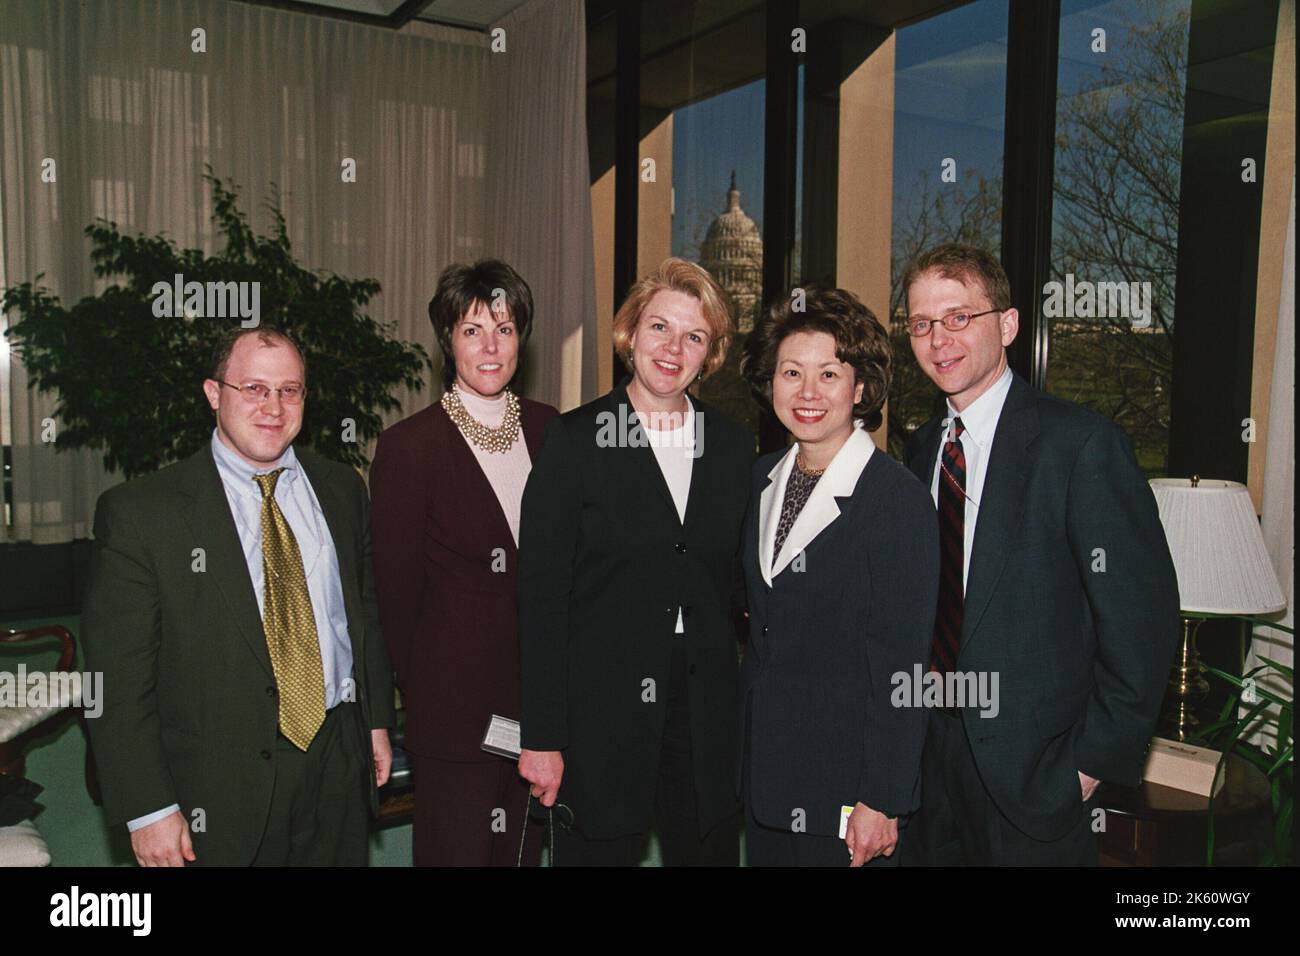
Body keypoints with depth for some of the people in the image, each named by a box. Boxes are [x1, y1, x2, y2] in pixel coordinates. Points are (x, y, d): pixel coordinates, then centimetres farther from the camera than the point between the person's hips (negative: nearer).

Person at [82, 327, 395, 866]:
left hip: (341, 768, 4)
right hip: (220, 791, -3)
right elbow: (118, 677, -10)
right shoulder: (139, 512, -10)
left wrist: (377, 721, 12)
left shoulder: (341, 490, 4)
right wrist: (148, 810, -11)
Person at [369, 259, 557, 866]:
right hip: (454, 703, -4)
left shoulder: (550, 430, 4)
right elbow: (396, 589, -4)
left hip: (541, 696, 4)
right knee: (455, 850, 8)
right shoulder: (408, 447, -10)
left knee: (524, 848, 16)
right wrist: (419, 691, 2)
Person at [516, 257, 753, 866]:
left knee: (709, 851, 12)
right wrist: (542, 737, -10)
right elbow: (542, 595, -8)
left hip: (706, 722, 4)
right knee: (600, 850, 8)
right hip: (599, 718, -3)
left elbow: (737, 585, 12)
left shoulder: (733, 446, 6)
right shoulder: (575, 439, -6)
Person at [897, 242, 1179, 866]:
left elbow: (1142, 614, -15)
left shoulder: (1081, 442, -15)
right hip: (931, 754, 6)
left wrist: (1098, 757, -12)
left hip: (1036, 768, -6)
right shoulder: (923, 447, 6)